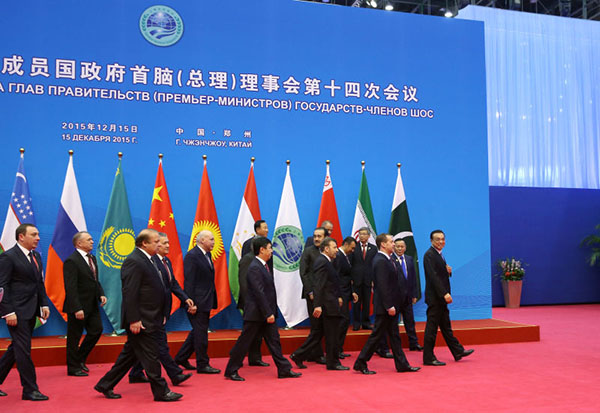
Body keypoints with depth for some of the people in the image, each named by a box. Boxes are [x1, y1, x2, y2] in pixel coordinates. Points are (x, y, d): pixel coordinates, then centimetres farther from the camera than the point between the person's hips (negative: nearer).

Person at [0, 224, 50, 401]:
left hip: (30, 311, 8)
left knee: (17, 348, 16)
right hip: (17, 312, -8)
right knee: (23, 349, -2)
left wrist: (44, 304, 9)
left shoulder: (36, 256, 13)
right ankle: (30, 390, 6)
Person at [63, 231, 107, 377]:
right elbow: (70, 288, -21)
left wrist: (101, 294, 3)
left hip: (92, 305, 8)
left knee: (96, 330, 11)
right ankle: (73, 368, 17)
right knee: (74, 337, 4)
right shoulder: (71, 261, -16)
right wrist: (77, 309, -25)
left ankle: (80, 358, 29)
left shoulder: (92, 258, 12)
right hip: (78, 307, -8)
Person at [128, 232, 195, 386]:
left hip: (163, 310, 10)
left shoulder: (167, 261, 14)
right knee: (161, 344, -1)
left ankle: (136, 373, 26)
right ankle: (175, 375, 3)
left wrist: (186, 299, 3)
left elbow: (173, 284, 15)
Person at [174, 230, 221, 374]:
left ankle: (181, 358, 29)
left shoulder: (207, 255, 14)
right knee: (200, 332, -1)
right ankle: (202, 365, 9)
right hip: (198, 302, -10)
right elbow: (189, 281, -18)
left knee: (198, 331, 17)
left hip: (206, 301, 10)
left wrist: (212, 301, 16)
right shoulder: (192, 255, -14)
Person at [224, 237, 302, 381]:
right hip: (255, 313, -9)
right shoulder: (254, 268, -18)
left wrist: (271, 312, 14)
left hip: (266, 313, 9)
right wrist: (268, 313, -22)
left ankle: (284, 369, 15)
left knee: (274, 341, 10)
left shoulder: (263, 266, 12)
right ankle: (231, 371, 14)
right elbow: (259, 292, -22)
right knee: (244, 342, 2)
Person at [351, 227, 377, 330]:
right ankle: (356, 323, 11)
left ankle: (366, 323, 16)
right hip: (356, 279, -1)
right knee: (356, 302, 3)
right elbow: (350, 263, 1)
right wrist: (350, 278, -6)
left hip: (368, 279, 1)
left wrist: (374, 279, -2)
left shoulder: (373, 248, 7)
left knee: (367, 302, 6)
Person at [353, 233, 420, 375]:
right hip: (385, 306, -10)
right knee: (377, 335, -2)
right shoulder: (381, 261, -19)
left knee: (394, 335, 14)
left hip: (390, 305, 10)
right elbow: (382, 286, -23)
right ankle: (360, 363, 8)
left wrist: (392, 305, 17)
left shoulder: (385, 260, 13)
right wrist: (389, 306, -23)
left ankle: (402, 364, 21)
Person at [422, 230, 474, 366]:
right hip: (434, 297, -10)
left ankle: (458, 351, 28)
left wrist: (448, 271, -1)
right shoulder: (429, 255, -15)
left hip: (441, 297, 10)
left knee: (446, 326, 18)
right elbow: (433, 276, -23)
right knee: (432, 327, -3)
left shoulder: (439, 254, 15)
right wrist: (445, 293, -26)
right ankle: (428, 358, 4)